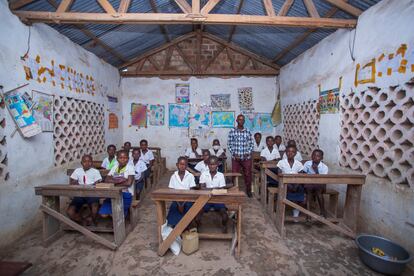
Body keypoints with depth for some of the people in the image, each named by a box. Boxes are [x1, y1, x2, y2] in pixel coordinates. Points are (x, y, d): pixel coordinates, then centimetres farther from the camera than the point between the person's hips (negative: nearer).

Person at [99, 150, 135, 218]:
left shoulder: (130, 168, -8)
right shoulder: (114, 168, 10)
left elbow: (129, 183, -18)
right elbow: (106, 179, -1)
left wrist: (115, 183, -6)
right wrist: (117, 180, -18)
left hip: (126, 194, -5)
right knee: (103, 214, -7)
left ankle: (124, 210, 10)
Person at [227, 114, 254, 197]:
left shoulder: (248, 132, 3)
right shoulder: (232, 131, 0)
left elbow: (251, 144, 5)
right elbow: (229, 144, 0)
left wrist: (248, 153, -8)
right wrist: (233, 154, -9)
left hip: (246, 158, 1)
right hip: (235, 157, -1)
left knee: (248, 174, 9)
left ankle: (248, 190, 28)